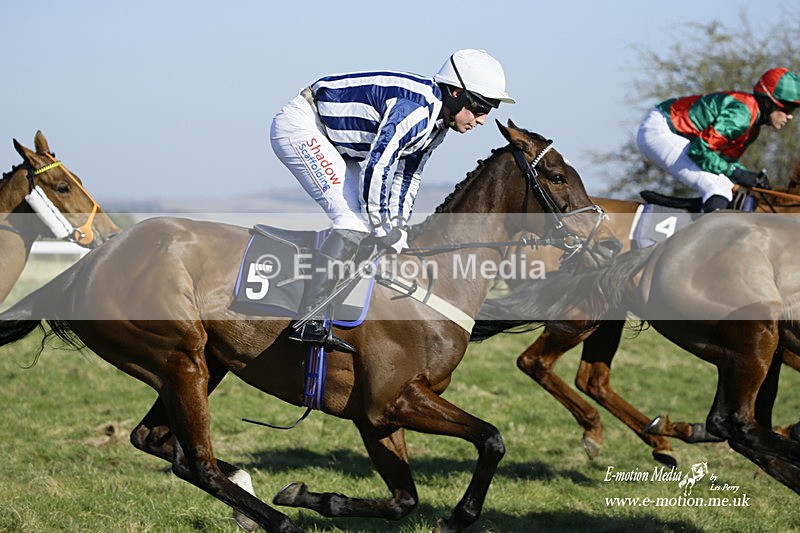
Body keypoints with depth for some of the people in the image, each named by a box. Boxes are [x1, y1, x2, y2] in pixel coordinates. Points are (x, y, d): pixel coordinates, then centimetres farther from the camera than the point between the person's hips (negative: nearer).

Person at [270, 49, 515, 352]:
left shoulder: (436, 122, 5)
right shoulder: (414, 108, -26)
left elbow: (408, 176, 16)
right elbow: (375, 168, -30)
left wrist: (398, 228, 8)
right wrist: (384, 231, -20)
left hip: (330, 140, 10)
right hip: (300, 126, -10)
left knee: (362, 216, 7)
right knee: (354, 220, -19)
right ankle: (308, 323, -23)